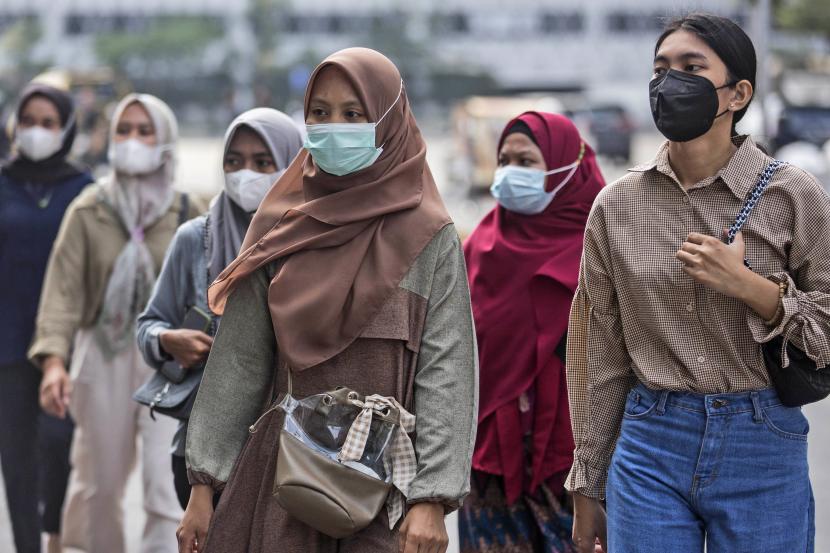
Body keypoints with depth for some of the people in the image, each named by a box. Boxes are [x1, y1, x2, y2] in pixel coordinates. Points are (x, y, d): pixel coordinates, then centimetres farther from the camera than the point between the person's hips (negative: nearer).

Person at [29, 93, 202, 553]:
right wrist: (53, 358, -22)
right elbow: (63, 286, -9)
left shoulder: (185, 214, 2)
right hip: (103, 354, 1)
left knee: (169, 485, -12)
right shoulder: (88, 212, -1)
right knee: (100, 483, 12)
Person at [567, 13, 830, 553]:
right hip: (649, 449, 2)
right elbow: (600, 353, 8)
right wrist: (588, 487, 9)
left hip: (763, 450, -1)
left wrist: (751, 288, -16)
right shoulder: (617, 205, 3)